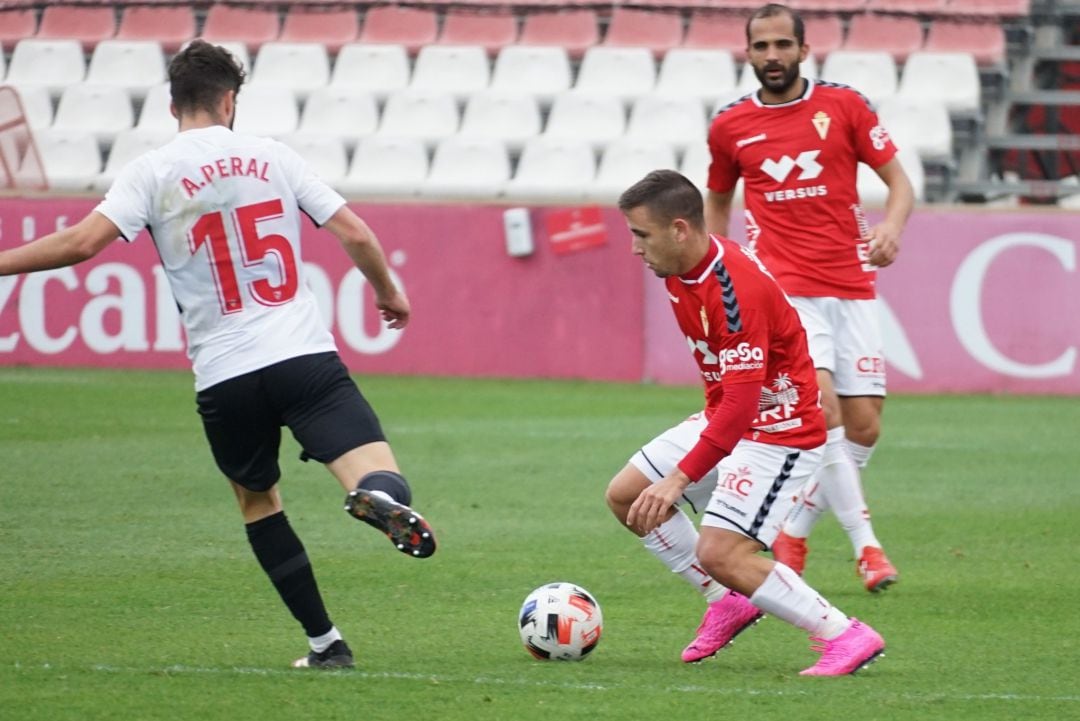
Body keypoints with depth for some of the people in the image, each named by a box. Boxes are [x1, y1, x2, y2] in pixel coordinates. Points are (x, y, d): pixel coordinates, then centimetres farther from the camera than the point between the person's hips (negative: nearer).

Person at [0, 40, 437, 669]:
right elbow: (356, 235, 9)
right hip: (306, 357, -1)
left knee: (258, 499, 23)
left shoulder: (153, 172, 2)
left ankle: (326, 641, 21)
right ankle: (382, 497, -46)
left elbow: (82, 242, -10)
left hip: (223, 376, 1)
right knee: (379, 481, -8)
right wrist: (389, 292, 27)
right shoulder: (273, 157, 9)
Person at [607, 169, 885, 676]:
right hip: (723, 415, 10)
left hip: (777, 432, -10)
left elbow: (741, 404, -32)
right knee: (626, 496, 10)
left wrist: (678, 480, -32)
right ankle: (728, 603, 17)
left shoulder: (736, 287, -29)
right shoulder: (679, 272, -1)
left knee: (719, 554, -20)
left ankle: (846, 636, -12)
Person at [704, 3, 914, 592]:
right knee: (822, 407, -22)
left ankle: (795, 531, 20)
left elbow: (897, 179, 5)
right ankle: (865, 543, -17)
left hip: (851, 287, 2)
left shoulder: (844, 106, 3)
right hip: (784, 288, -2)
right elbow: (717, 200, 23)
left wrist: (892, 225, -15)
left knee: (864, 428, -1)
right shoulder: (730, 126, 6)